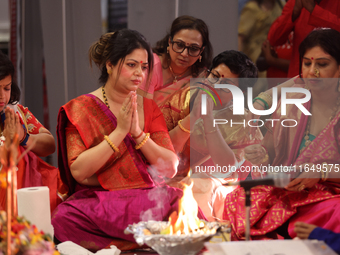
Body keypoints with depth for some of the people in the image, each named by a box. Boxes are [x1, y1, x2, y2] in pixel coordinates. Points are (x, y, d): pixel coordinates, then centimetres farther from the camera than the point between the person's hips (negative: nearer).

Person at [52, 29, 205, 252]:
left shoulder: (149, 108, 14)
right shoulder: (81, 108, 2)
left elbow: (171, 169, 4)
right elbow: (79, 172, -12)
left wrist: (138, 133, -9)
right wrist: (120, 131, -13)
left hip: (149, 199, 1)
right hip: (97, 200, 0)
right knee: (64, 219, -34)